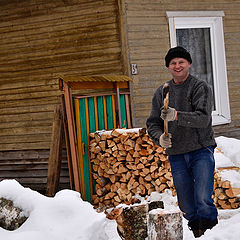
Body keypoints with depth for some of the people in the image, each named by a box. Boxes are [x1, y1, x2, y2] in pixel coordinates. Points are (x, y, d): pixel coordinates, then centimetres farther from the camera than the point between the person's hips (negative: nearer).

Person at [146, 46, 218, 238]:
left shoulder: (201, 87, -2)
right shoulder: (161, 92, 11)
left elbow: (203, 118, -16)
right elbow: (153, 123, 10)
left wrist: (177, 116, -31)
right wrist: (159, 137, -12)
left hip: (201, 150, -4)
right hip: (176, 155, 4)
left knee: (203, 201, -15)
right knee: (187, 207, 7)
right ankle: (197, 234, 21)